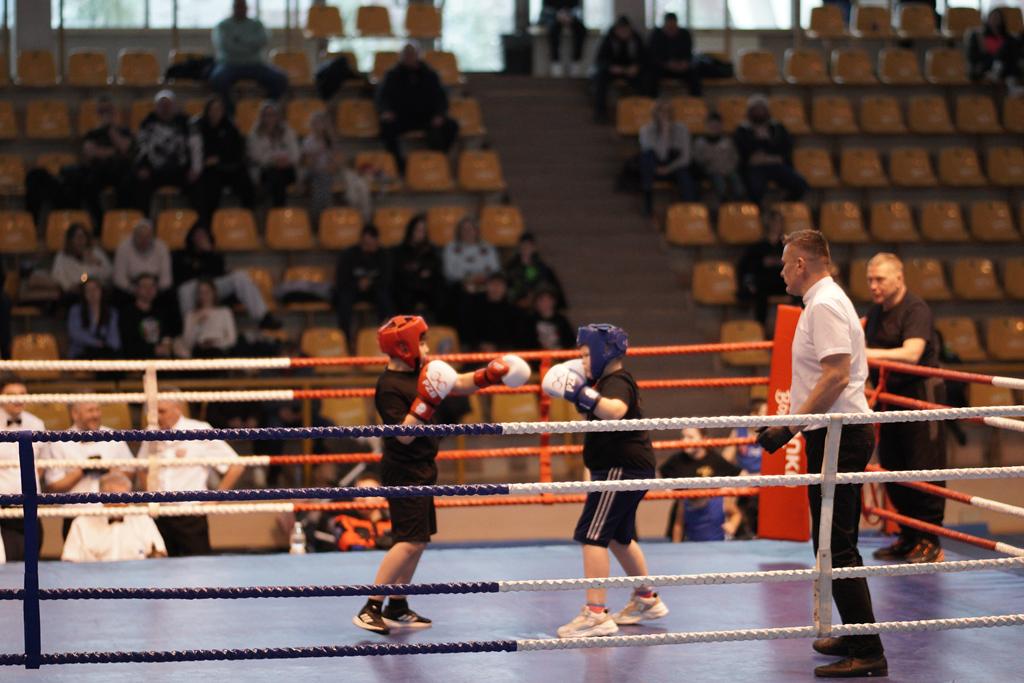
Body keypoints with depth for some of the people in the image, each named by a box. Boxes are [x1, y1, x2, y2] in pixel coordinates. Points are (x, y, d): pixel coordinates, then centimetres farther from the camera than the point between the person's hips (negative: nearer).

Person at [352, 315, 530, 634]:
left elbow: (457, 384, 19)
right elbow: (404, 434, -25)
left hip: (420, 471, 10)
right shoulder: (389, 387, -19)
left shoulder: (420, 373, 8)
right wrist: (427, 400, -29)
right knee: (410, 541, -15)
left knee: (418, 540, 13)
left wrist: (489, 375, 8)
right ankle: (370, 609, -13)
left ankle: (396, 608, 21)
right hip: (403, 473, -10)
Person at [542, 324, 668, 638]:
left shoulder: (617, 382, -17)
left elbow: (615, 410, -39)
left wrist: (579, 392, -42)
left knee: (592, 536, -16)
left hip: (621, 468, -11)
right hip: (627, 468, 11)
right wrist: (580, 390, 16)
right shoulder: (609, 380, 15)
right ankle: (647, 600, 39)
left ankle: (596, 614, -21)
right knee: (619, 536, 25)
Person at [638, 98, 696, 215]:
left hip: (675, 168, 1)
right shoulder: (647, 130, -17)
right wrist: (665, 132, -34)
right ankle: (648, 198, -28)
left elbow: (685, 158, -8)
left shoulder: (681, 128, -9)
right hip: (653, 170, -1)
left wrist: (668, 169, -20)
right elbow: (661, 156, -29)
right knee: (648, 152, -33)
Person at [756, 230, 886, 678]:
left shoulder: (824, 305, -15)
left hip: (837, 436, -11)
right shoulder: (826, 301, 18)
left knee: (835, 548, -10)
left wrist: (791, 427, -22)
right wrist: (793, 424, 24)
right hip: (843, 434, 11)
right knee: (840, 545, 19)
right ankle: (855, 638, 29)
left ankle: (867, 654, -10)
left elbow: (837, 376, -24)